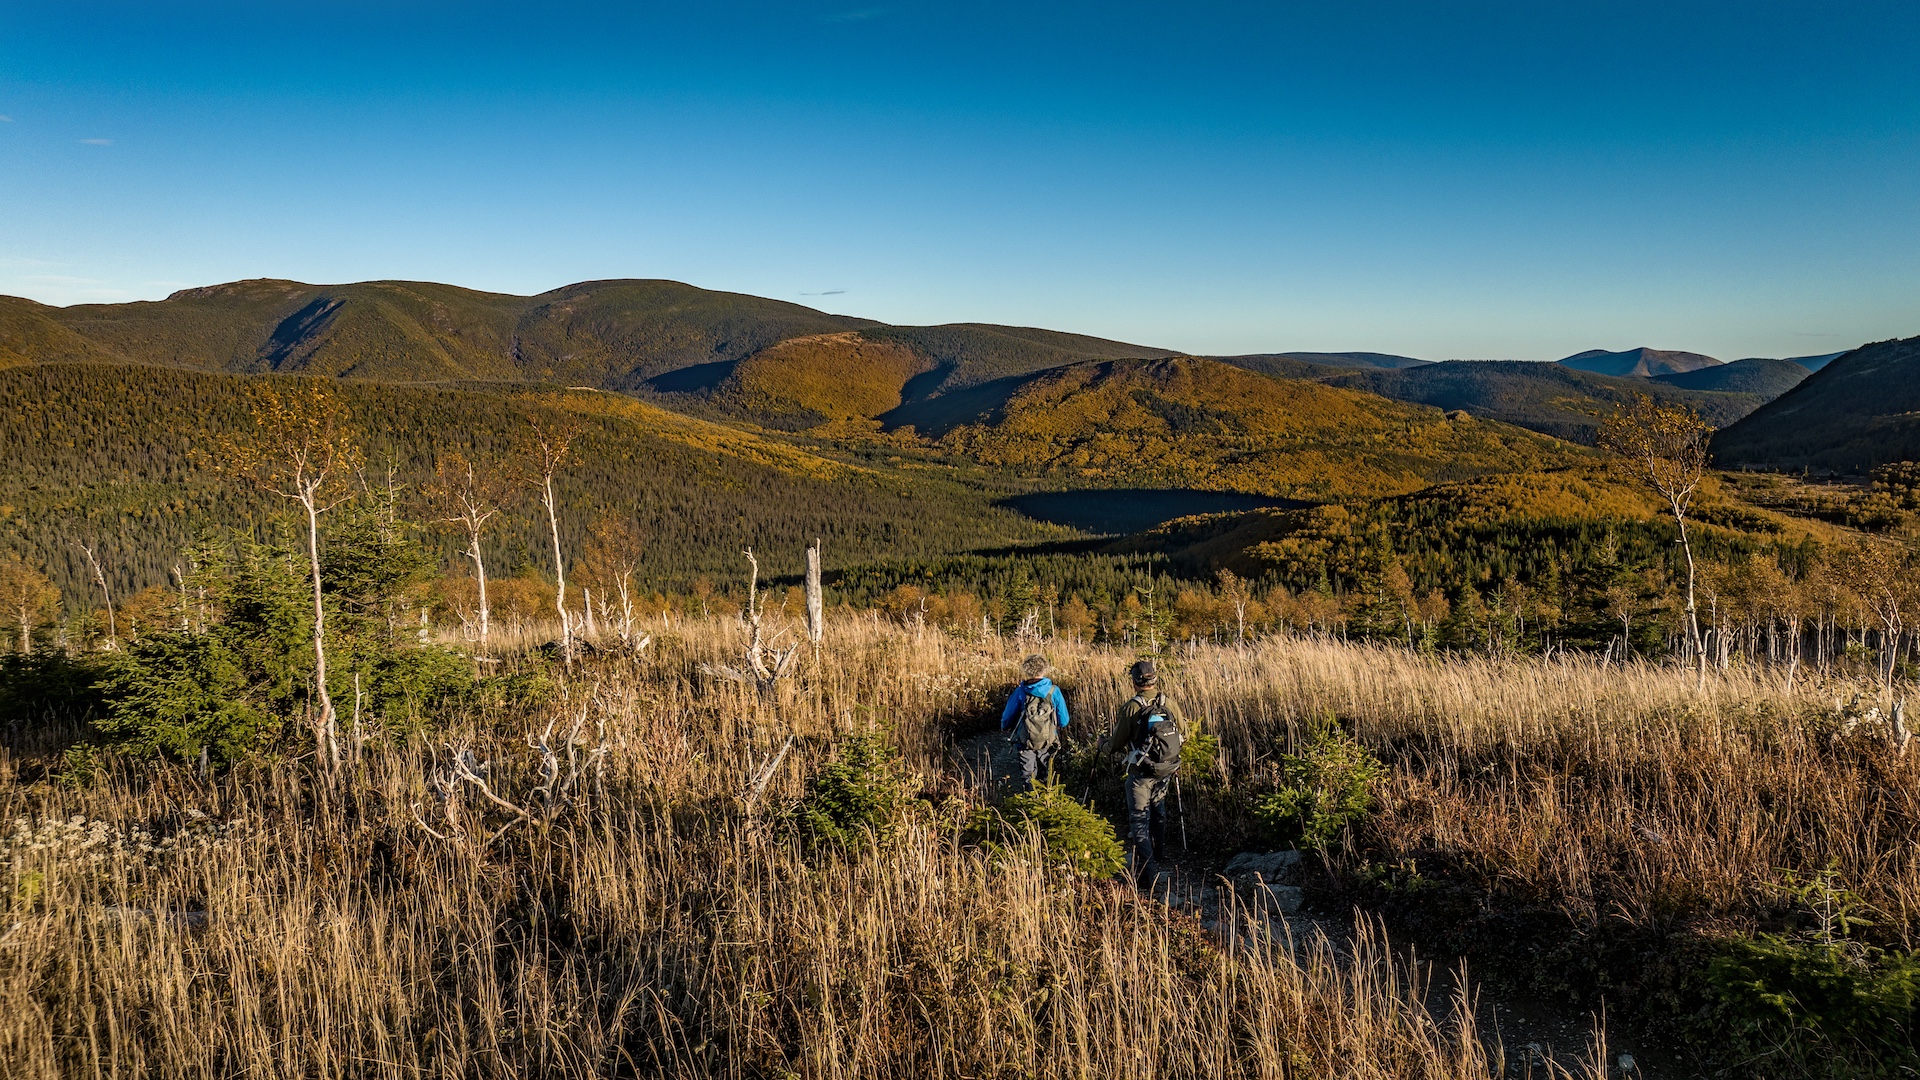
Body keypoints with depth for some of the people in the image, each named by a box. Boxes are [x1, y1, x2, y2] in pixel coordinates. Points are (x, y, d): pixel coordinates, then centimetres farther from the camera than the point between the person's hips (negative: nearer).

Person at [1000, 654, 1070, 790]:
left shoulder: (1019, 693, -11)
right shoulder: (1054, 692, -9)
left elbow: (1007, 718, 2)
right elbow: (1063, 721, -1)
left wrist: (1004, 727, 25)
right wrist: (1059, 728, 23)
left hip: (1025, 742, -1)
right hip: (1048, 742, 1)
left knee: (1027, 777, 8)